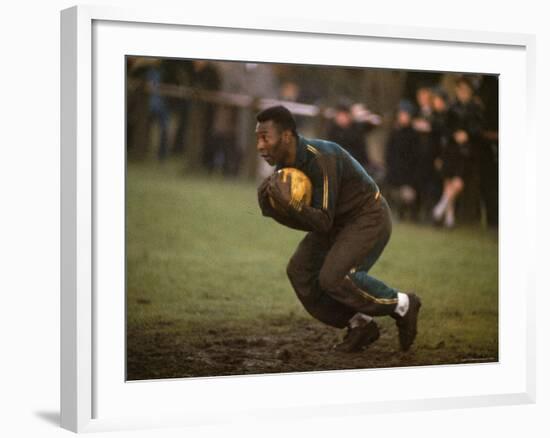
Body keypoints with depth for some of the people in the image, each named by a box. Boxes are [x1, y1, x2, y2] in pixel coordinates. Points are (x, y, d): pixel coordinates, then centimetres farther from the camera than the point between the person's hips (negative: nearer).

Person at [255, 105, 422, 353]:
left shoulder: (321, 159, -30)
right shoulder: (284, 164, -4)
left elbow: (323, 222, -29)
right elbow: (307, 222, 1)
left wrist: (290, 202, -41)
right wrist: (270, 207, -15)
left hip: (369, 218, -9)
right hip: (338, 221, 9)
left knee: (333, 277, -23)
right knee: (299, 270, -2)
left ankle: (401, 305, -1)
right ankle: (360, 325, 9)